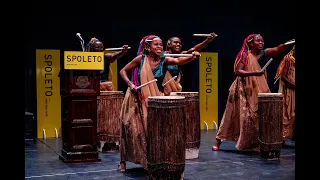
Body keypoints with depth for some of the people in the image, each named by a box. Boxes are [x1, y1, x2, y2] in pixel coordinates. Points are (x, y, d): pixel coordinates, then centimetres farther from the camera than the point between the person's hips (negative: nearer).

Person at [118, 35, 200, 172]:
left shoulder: (164, 60, -10)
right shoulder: (141, 59, -11)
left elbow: (179, 61, -30)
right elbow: (123, 71, -4)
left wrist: (192, 57, -49)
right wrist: (130, 84, -19)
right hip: (136, 98, -1)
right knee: (131, 129, 6)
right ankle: (123, 161, 22)